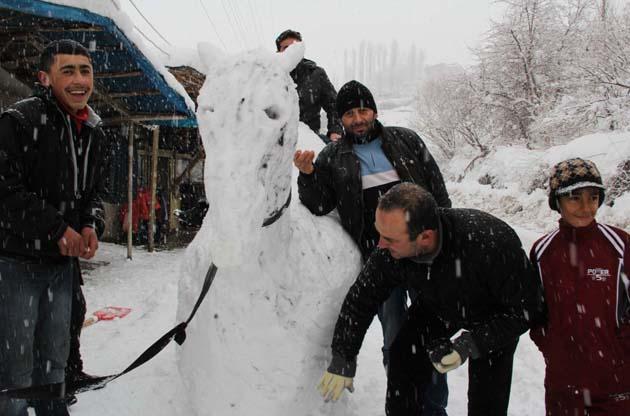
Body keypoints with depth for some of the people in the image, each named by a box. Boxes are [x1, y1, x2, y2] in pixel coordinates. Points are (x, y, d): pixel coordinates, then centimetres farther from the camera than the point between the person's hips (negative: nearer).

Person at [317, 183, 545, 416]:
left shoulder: (491, 242, -41)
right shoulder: (390, 251, -28)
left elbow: (527, 307, -28)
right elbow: (361, 299, -12)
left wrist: (472, 343, -35)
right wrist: (343, 359, -11)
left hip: (494, 322, -3)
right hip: (436, 310, 3)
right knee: (402, 365, -7)